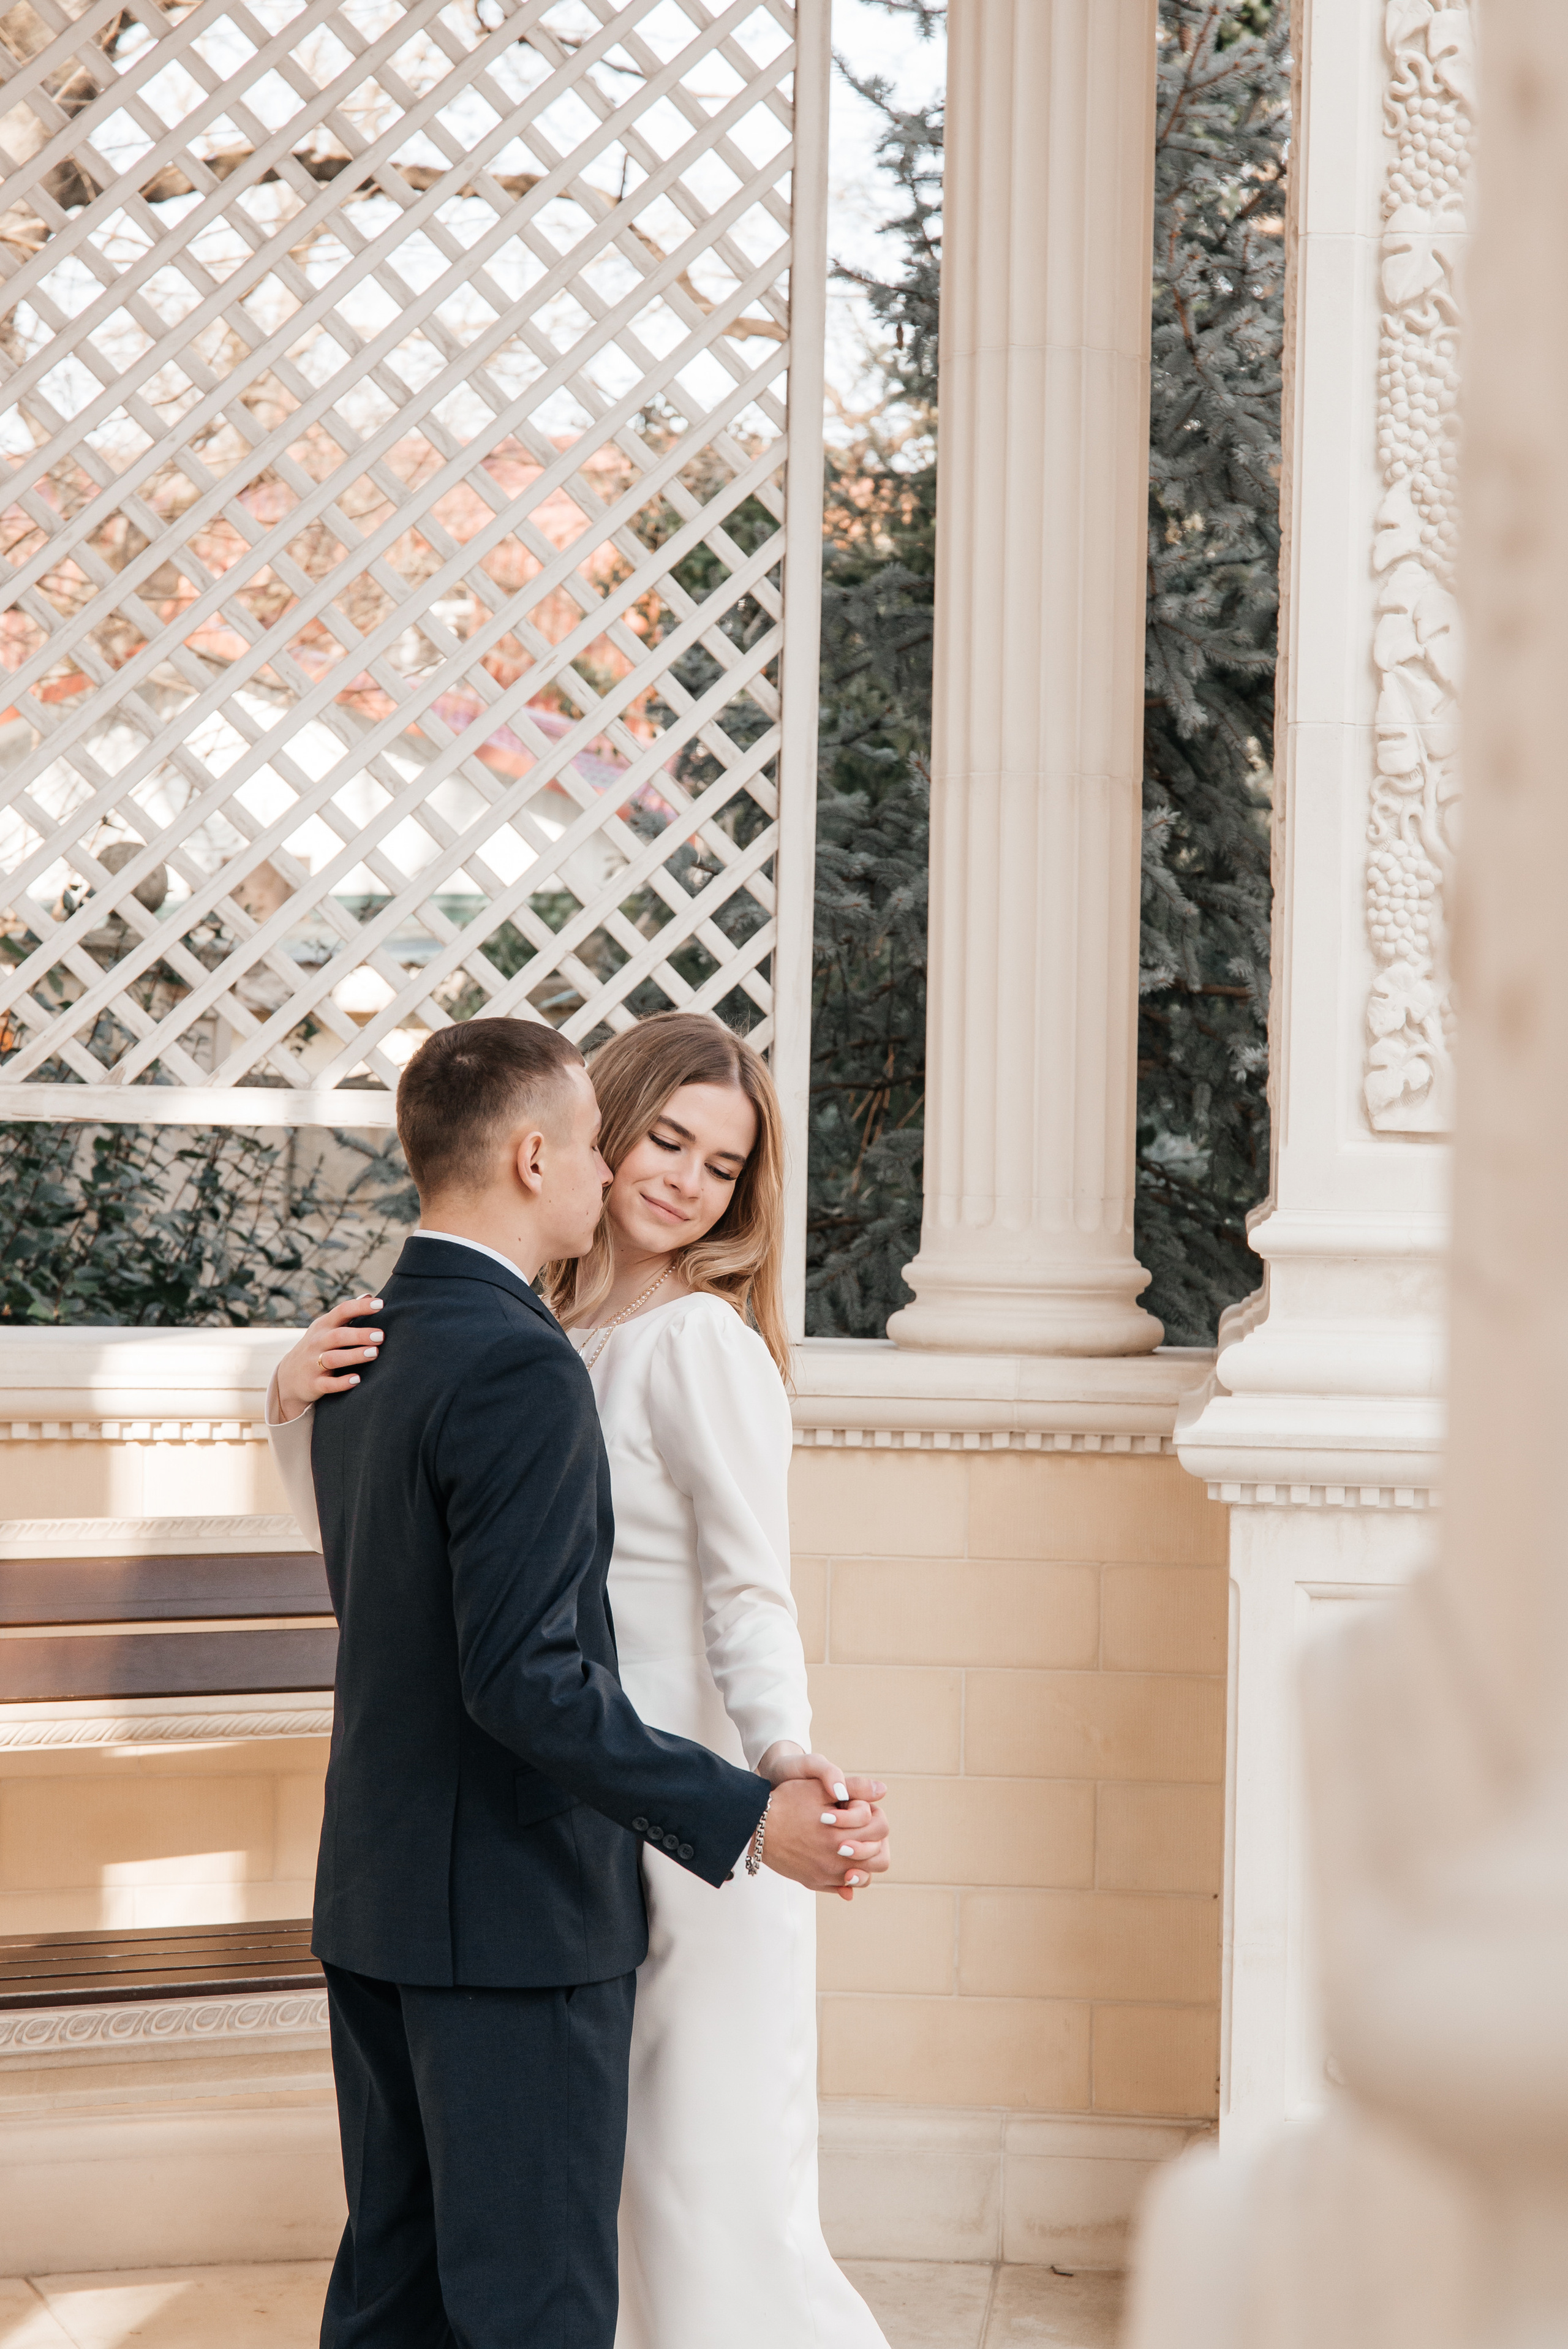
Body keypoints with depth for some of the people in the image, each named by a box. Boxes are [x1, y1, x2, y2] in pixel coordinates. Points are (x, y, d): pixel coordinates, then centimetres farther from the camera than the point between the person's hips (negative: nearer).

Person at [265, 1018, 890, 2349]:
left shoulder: (369, 1353, 9)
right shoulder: (520, 1366, -20)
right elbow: (527, 1679, -26)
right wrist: (750, 1817, -24)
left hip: (376, 1895, 10)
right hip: (518, 1907, -9)